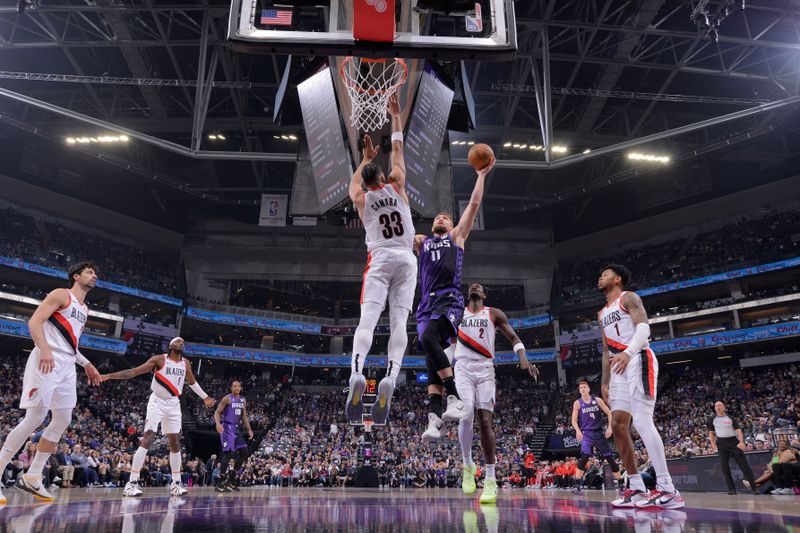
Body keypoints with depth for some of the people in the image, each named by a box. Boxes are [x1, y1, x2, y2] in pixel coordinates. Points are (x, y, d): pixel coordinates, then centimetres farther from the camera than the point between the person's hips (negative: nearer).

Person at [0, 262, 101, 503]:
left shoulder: (84, 309, 23)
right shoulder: (61, 295, -1)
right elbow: (34, 322, -12)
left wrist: (86, 364, 22)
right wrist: (45, 350, -26)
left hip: (66, 366, 9)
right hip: (47, 362, -9)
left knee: (63, 420, 5)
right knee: (35, 417, -13)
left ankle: (32, 477, 13)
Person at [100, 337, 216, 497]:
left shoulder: (186, 363, 7)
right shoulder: (159, 359, -8)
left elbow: (192, 382, 24)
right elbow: (134, 371, -11)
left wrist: (205, 397, 33)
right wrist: (109, 376, -20)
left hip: (174, 404, 5)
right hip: (157, 402, -5)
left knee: (175, 442, 4)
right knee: (147, 440, -15)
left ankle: (176, 483, 11)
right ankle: (132, 482, -12)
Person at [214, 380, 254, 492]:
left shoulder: (243, 400, 13)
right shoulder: (227, 398, -7)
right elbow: (217, 412, -10)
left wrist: (249, 429, 12)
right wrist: (218, 423, -29)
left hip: (236, 428, 8)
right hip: (227, 428, -8)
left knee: (244, 453, 4)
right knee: (229, 453, -17)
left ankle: (231, 479, 14)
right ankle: (219, 483, -10)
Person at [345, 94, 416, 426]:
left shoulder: (361, 199, 14)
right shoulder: (397, 186, 11)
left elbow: (353, 184, 39)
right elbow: (398, 148, 22)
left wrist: (366, 158, 49)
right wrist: (395, 115, 34)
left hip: (379, 261, 0)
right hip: (405, 260, 0)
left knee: (367, 320, -11)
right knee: (399, 321, -8)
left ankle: (356, 374, -33)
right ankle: (390, 379, -26)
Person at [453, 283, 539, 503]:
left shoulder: (494, 314, 11)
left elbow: (514, 338, 5)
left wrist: (523, 358, -9)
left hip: (485, 371, 0)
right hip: (463, 370, 0)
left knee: (485, 421, -7)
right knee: (466, 416, -20)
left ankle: (490, 480, -2)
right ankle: (468, 465, 2)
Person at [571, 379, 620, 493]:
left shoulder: (598, 400, 2)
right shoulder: (577, 403, -1)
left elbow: (609, 413, 5)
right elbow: (574, 420, -1)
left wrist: (609, 427, -5)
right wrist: (578, 431, -18)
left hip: (599, 432, 3)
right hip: (586, 433, -3)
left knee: (610, 458, 7)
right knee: (584, 457, -22)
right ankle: (577, 485, -18)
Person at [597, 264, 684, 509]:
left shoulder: (629, 298, 1)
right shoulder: (602, 314, 25)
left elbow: (644, 328, -16)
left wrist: (628, 352, -34)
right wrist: (605, 382, 20)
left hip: (639, 360, -9)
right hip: (620, 368, 9)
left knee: (642, 420, -20)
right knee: (618, 425, 1)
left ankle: (668, 490, -19)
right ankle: (636, 489, 6)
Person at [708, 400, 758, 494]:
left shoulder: (731, 418, 4)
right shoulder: (712, 419, 8)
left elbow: (738, 430, -3)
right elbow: (711, 433, 13)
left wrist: (741, 442, -18)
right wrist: (713, 443, 0)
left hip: (733, 442, -1)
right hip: (721, 444, 1)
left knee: (744, 464, -4)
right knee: (725, 466, -3)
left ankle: (754, 488, 0)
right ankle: (731, 489, 2)